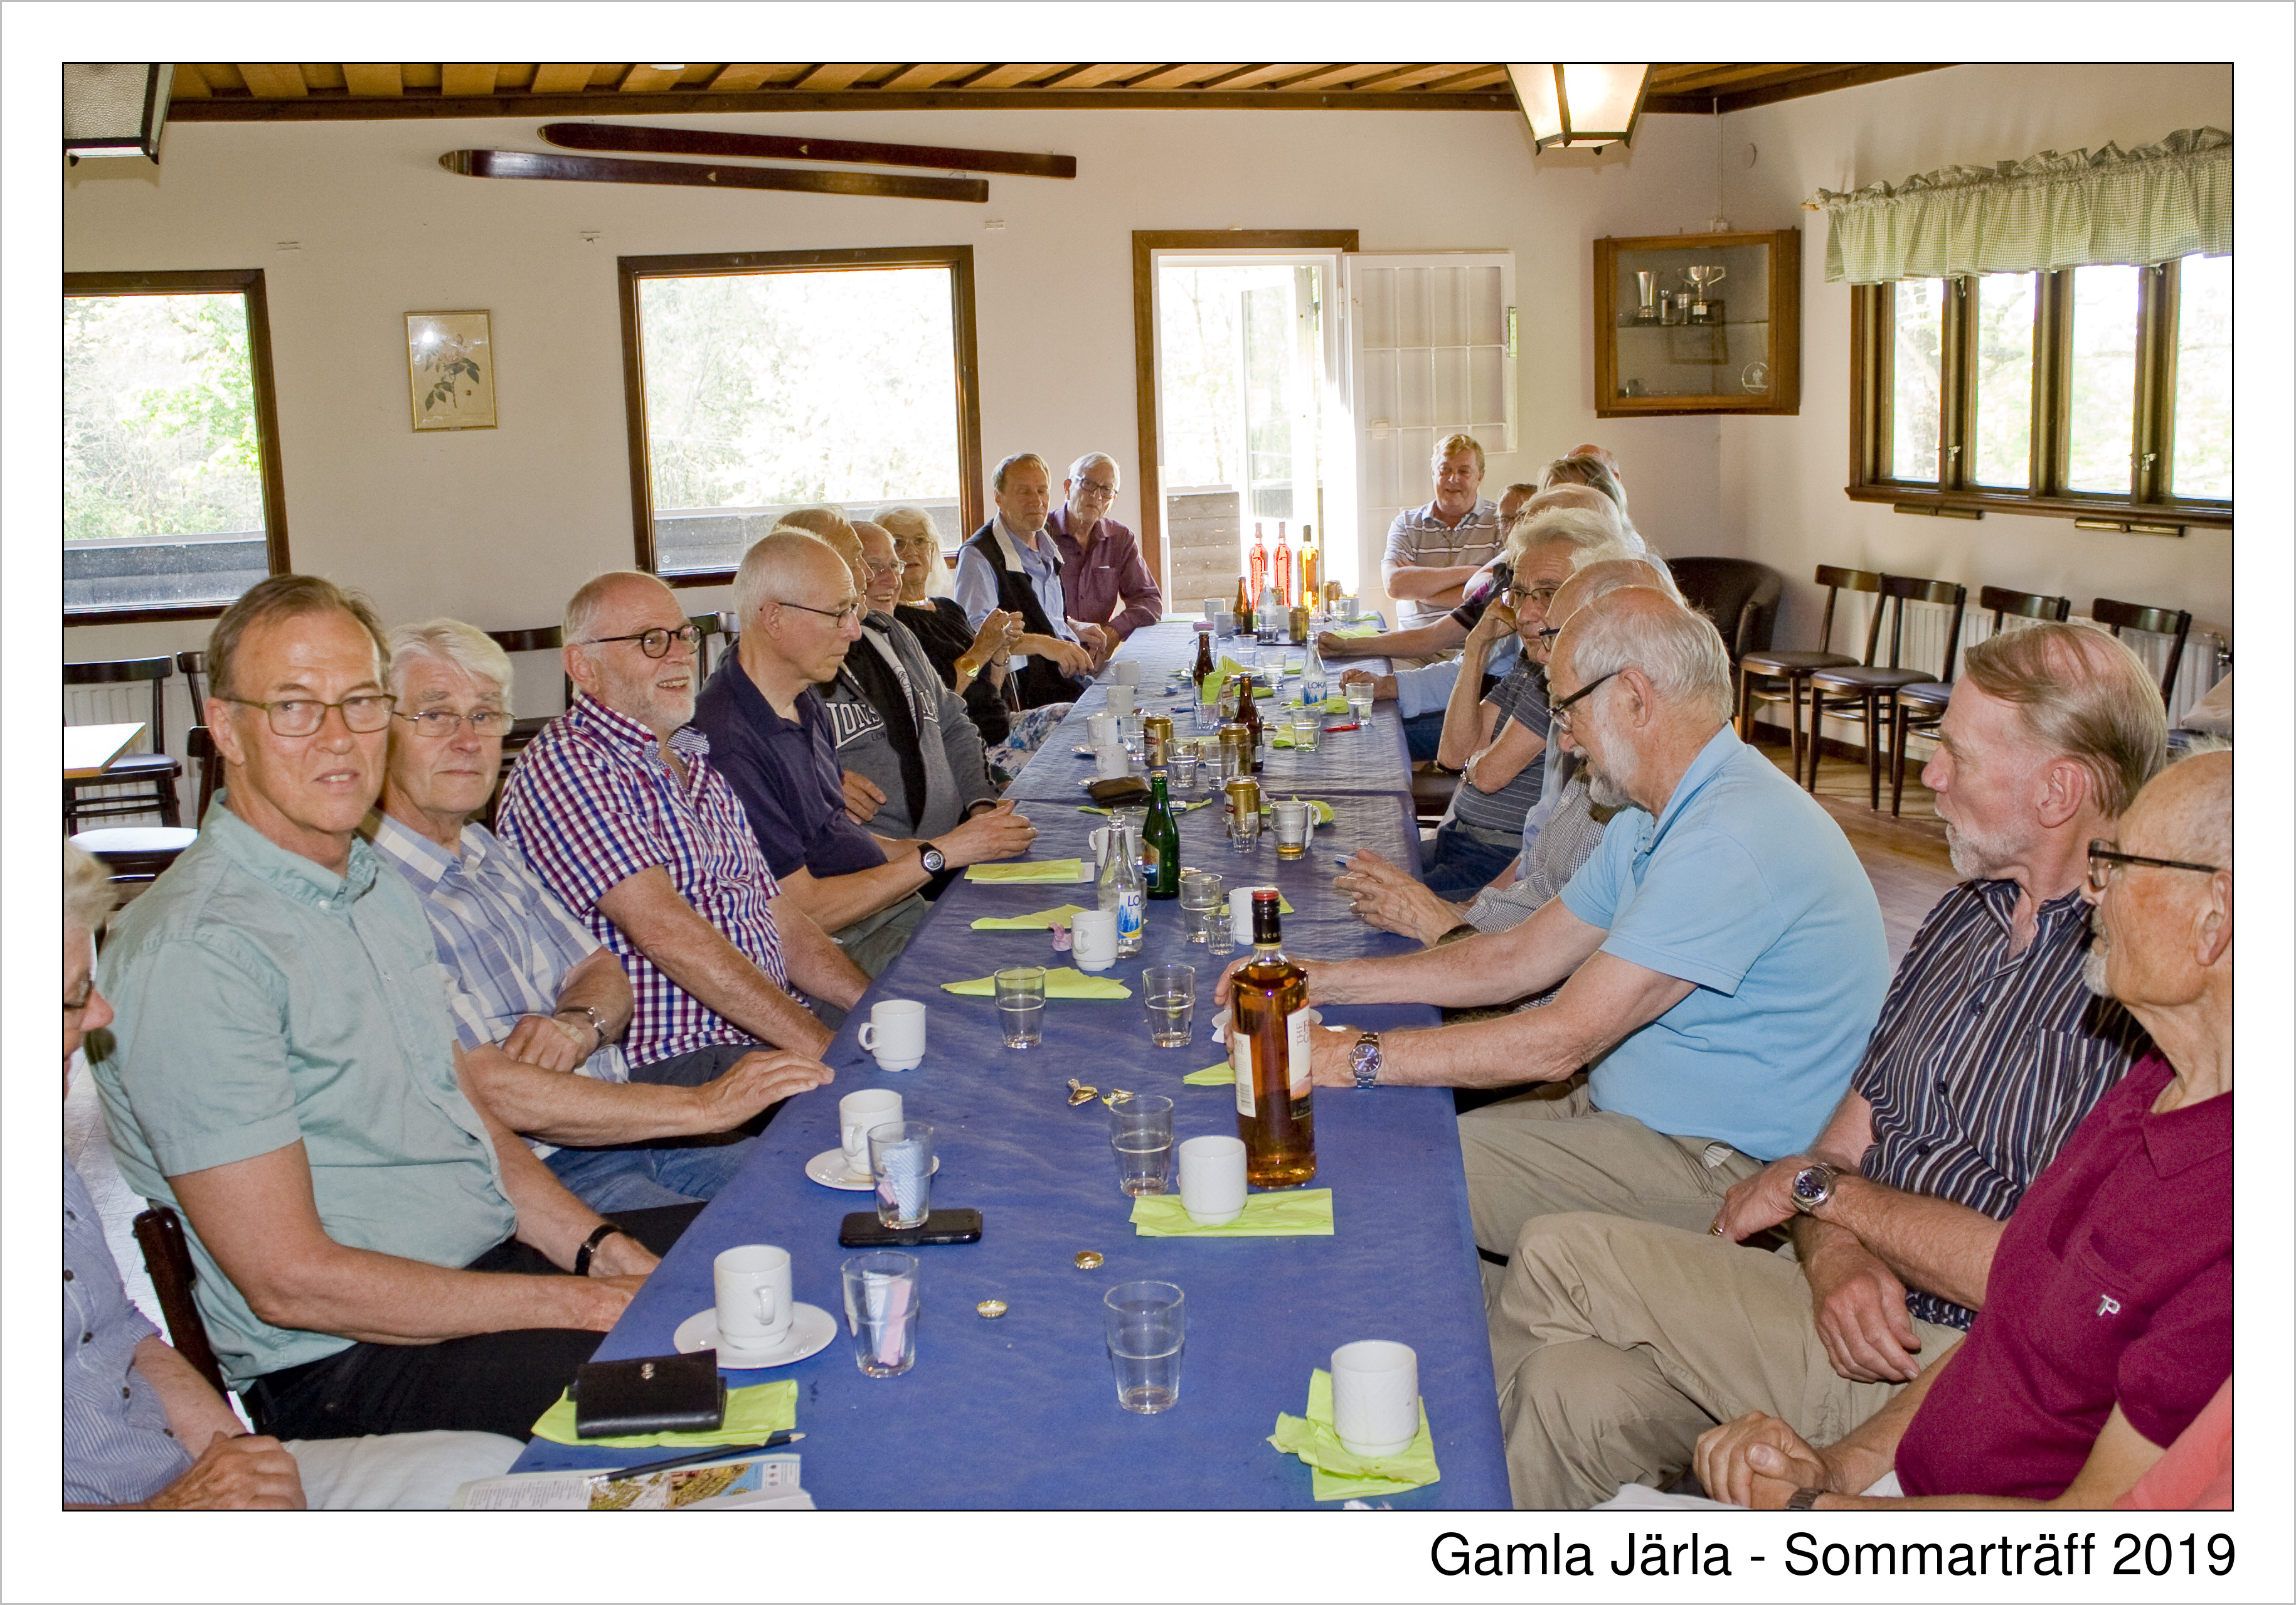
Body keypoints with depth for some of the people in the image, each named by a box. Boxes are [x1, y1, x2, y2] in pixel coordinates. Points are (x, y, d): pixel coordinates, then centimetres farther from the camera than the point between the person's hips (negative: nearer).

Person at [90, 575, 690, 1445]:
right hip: (346, 1367, -9)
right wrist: (582, 1304, -19)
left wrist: (598, 1248, -2)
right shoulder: (193, 950, -20)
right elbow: (289, 1280, -21)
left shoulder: (377, 886, 11)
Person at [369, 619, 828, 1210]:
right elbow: (486, 1089, -21)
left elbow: (602, 971, 19)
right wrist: (704, 1106, -21)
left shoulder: (489, 852, 16)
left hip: (627, 1130, 9)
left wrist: (579, 1022, -7)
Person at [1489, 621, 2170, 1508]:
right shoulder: (1966, 912, 11)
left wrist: (1815, 1185, -9)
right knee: (1576, 1391, -17)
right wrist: (1837, 1258, -11)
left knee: (1557, 1257, -11)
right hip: (1863, 1304, 7)